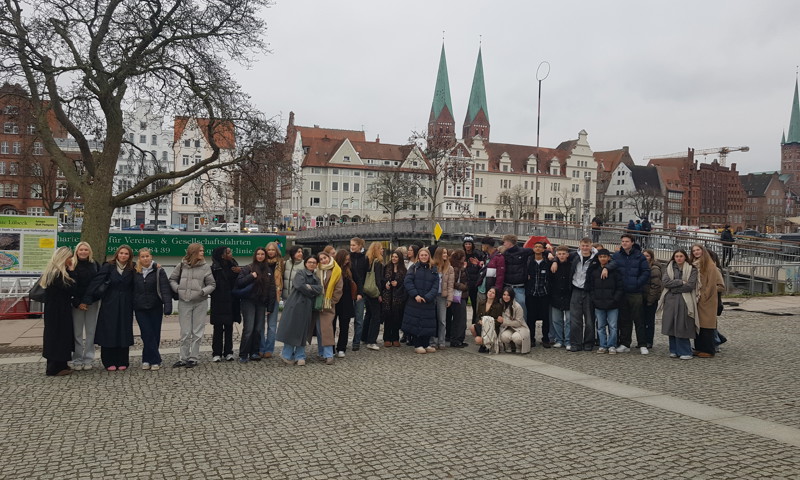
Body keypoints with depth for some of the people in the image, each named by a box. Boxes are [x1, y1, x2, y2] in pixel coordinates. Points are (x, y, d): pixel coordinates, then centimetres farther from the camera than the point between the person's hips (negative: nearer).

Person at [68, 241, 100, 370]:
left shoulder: (95, 265, 6)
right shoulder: (72, 266, 0)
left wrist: (87, 301, -3)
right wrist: (77, 303, -9)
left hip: (92, 303, 2)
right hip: (76, 303, -2)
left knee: (90, 331, 2)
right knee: (77, 332, 0)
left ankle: (88, 360, 9)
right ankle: (77, 360, 8)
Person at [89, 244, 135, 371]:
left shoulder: (132, 270, 6)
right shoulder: (108, 267, -1)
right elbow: (97, 282, -7)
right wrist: (100, 294, -12)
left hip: (125, 306, 2)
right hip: (109, 305, -2)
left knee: (124, 332, 4)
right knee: (109, 332, 0)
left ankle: (122, 361, 12)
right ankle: (109, 362, 8)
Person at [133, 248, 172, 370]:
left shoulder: (158, 271, -3)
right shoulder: (135, 272, 5)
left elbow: (165, 289, -10)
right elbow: (131, 290, 11)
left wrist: (167, 306, -20)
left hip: (155, 308, -1)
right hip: (140, 309, 1)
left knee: (154, 334, 3)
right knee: (147, 334, -5)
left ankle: (147, 360, 17)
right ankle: (155, 360, 0)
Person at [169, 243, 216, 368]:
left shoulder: (205, 267, -1)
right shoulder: (182, 265, 2)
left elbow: (212, 284, 0)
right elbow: (172, 279, 12)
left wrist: (203, 291, -16)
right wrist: (177, 289, -4)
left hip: (200, 303, -1)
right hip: (184, 302, 1)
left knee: (197, 332, 5)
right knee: (185, 332, 6)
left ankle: (194, 358, 15)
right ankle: (183, 358, 15)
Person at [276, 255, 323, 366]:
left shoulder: (316, 278, 19)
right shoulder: (300, 273, 2)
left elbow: (320, 289, 1)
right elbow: (300, 286, -16)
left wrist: (309, 287, -11)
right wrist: (313, 291, -5)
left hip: (307, 307, 5)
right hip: (295, 305, -5)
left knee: (303, 332, 5)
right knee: (291, 330, -4)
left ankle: (300, 356, 11)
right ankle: (287, 355, 7)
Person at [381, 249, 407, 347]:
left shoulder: (403, 270, 3)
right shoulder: (387, 268, 8)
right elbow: (382, 280, 11)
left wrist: (398, 283, -12)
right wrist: (385, 283, -8)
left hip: (398, 297, -1)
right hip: (387, 296, 1)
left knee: (397, 319, 2)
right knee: (387, 318, -1)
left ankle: (395, 339, 13)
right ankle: (387, 339, 7)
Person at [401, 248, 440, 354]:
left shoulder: (433, 270, 9)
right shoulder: (414, 268, 3)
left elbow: (435, 286, 1)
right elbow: (407, 281, -7)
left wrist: (427, 297, -13)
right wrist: (415, 295, -16)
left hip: (428, 302, 2)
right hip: (414, 301, -2)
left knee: (427, 323, 3)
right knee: (415, 322, -1)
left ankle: (426, 344, 15)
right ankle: (417, 345, 7)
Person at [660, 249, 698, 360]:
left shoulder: (692, 269, 3)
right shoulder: (669, 268, 13)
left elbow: (690, 285, -8)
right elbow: (665, 282, -2)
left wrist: (674, 288, -5)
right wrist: (681, 282, -9)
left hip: (684, 301, -3)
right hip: (670, 301, 3)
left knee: (682, 326, -6)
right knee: (671, 326, 3)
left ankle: (684, 352, 3)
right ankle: (674, 351, 12)